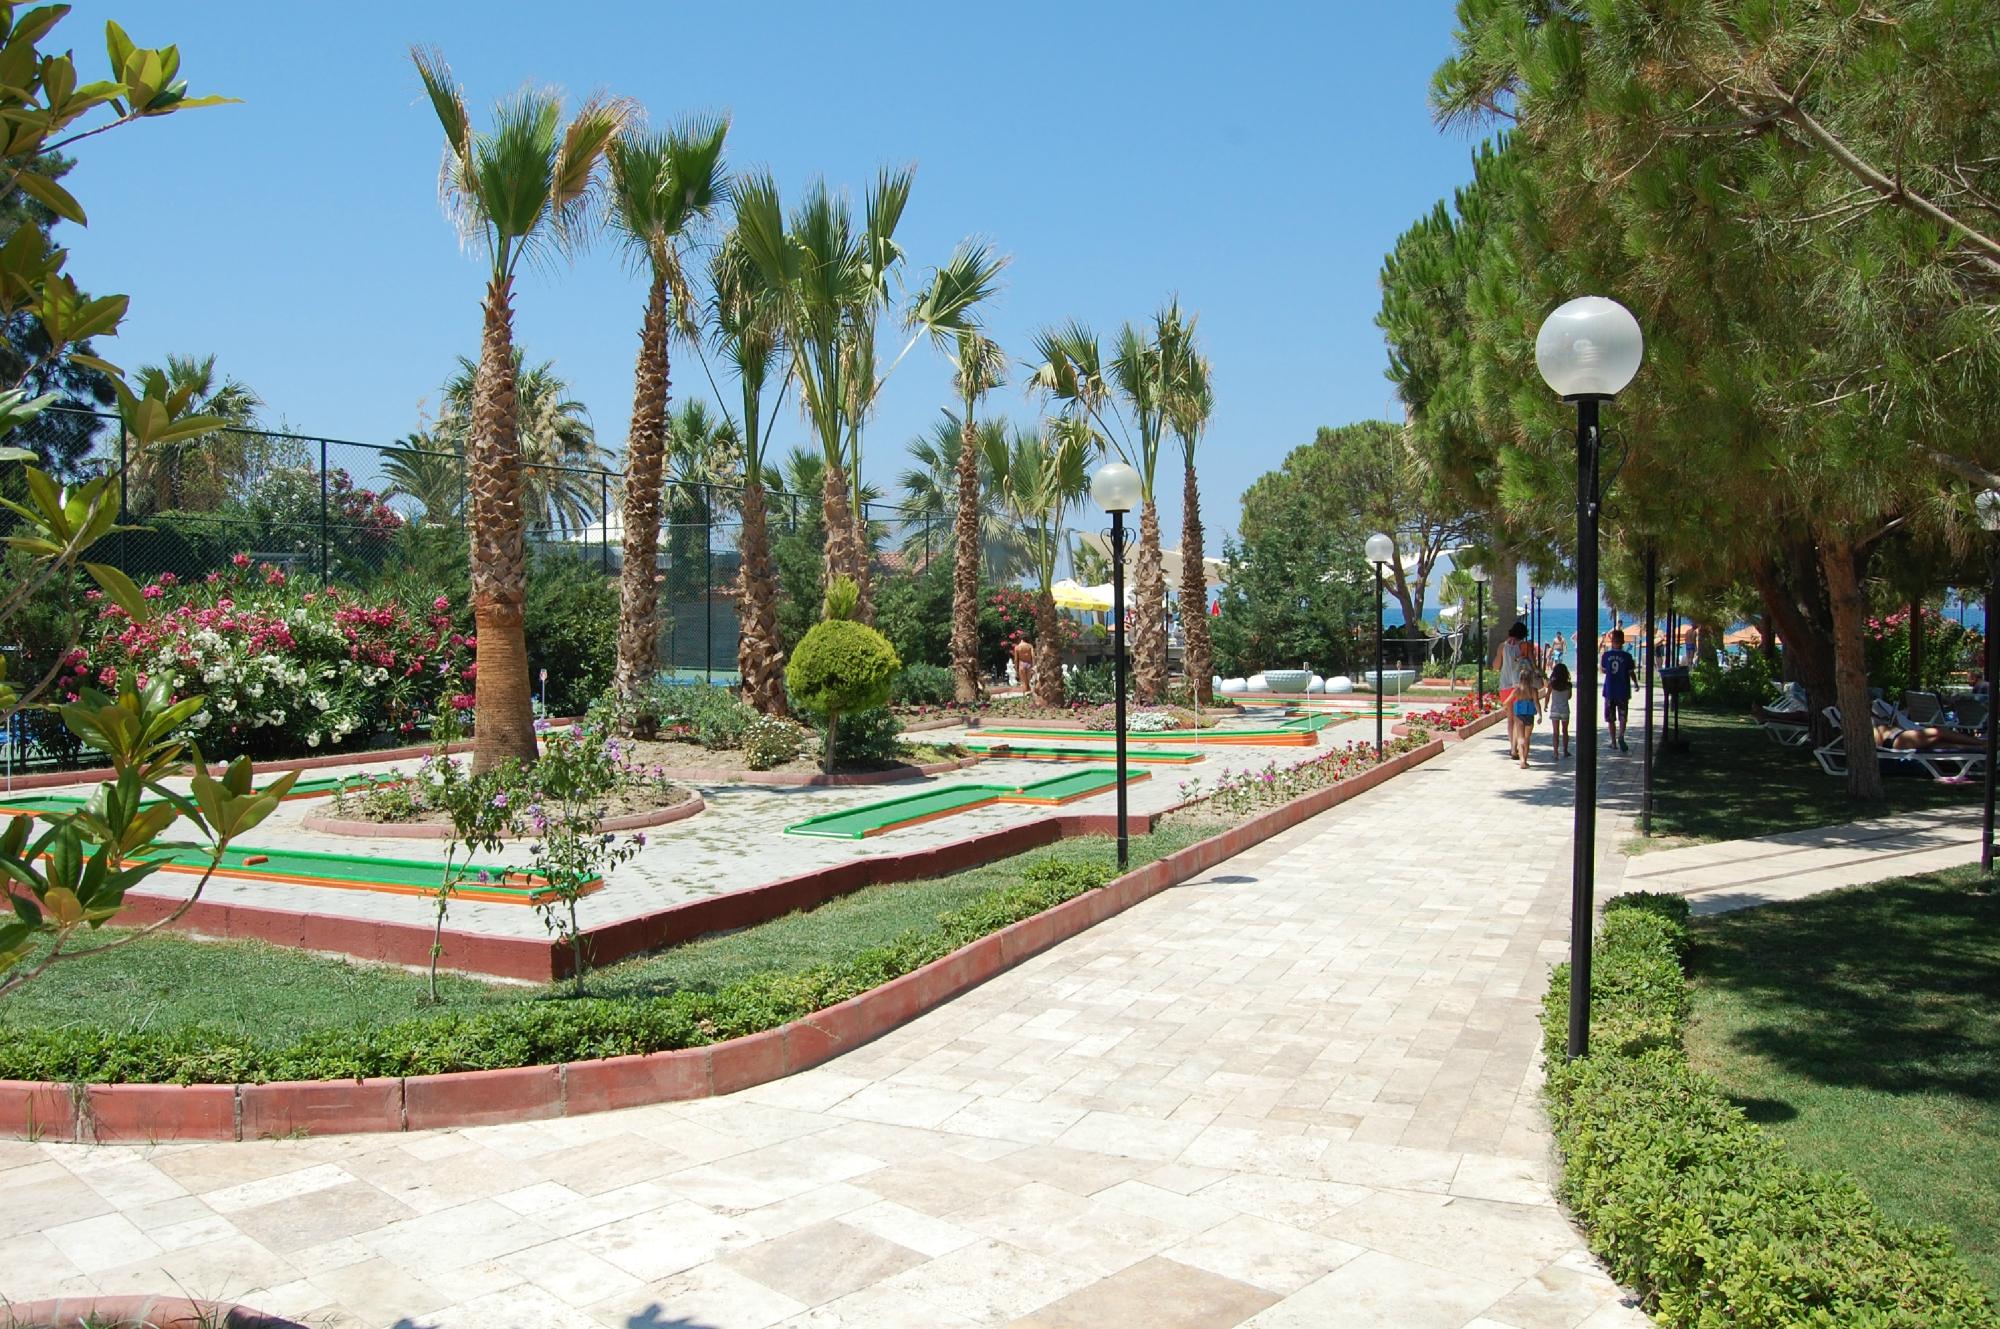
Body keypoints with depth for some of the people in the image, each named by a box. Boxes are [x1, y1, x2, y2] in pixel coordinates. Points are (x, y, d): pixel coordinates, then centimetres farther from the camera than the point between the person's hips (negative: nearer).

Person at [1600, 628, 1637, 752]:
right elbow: (1631, 673, -1)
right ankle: (1621, 736, -21)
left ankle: (1613, 742, 15)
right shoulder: (1627, 656, -8)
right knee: (1622, 717, 4)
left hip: (1609, 691, 1)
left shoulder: (1606, 655, -4)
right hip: (1623, 691, -1)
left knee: (1610, 718, 11)